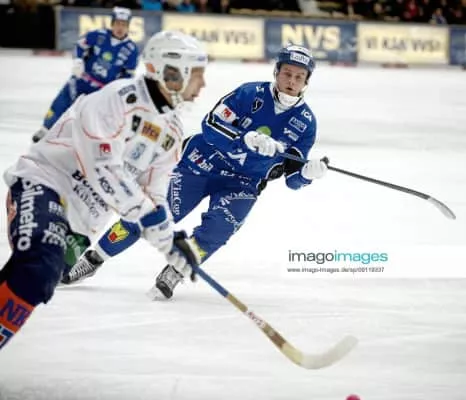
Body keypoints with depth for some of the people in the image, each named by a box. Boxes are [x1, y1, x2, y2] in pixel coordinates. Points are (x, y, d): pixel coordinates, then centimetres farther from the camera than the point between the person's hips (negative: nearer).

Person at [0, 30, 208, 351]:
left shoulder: (172, 130, 10)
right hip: (42, 183, -8)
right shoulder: (120, 99, -17)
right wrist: (146, 213, -20)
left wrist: (170, 240, 3)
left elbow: (152, 192, 15)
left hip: (80, 216, 8)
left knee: (41, 278, -8)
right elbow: (102, 168, -23)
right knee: (38, 265, -31)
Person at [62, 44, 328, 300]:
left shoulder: (305, 122, -4)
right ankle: (93, 259, 4)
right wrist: (248, 140, -33)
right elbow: (212, 126, -20)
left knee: (219, 225, -27)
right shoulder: (251, 94, -11)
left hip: (242, 184, 2)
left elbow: (292, 178, 0)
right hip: (203, 163, -2)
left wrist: (308, 173, -23)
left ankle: (174, 274, -13)